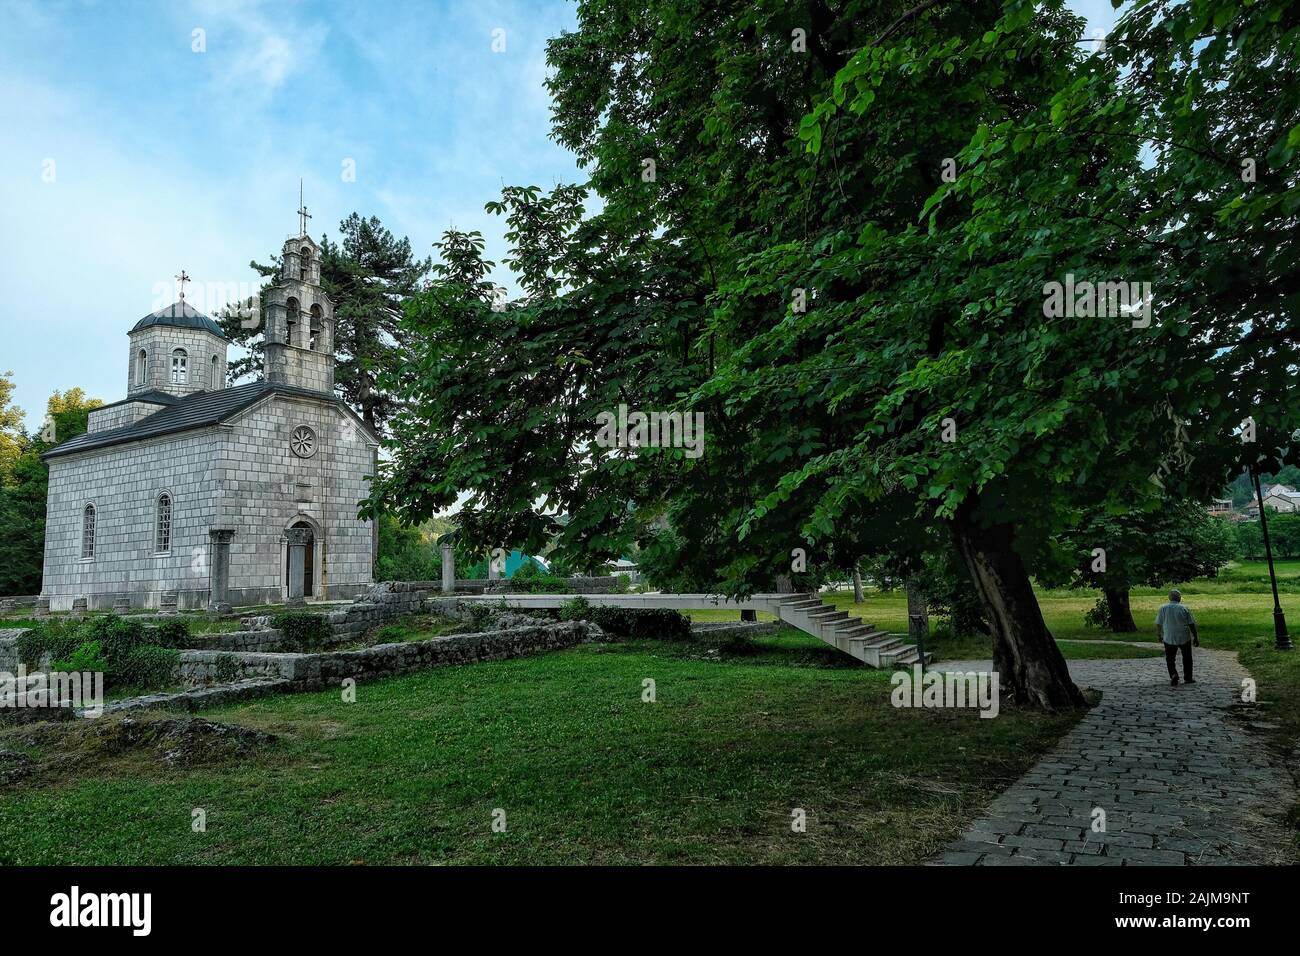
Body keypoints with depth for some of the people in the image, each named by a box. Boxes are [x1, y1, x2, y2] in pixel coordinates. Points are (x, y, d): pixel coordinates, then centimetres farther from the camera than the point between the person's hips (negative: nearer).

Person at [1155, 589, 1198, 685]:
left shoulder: (1163, 608, -3)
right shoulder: (1185, 608, -6)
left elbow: (1158, 624, 3)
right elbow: (1191, 624, -5)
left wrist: (1159, 634, 20)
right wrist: (1195, 638, 3)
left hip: (1169, 638, 0)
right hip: (1184, 638, 0)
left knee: (1170, 659, 7)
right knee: (1187, 658, 17)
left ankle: (1173, 675, -13)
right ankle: (1188, 678, 22)